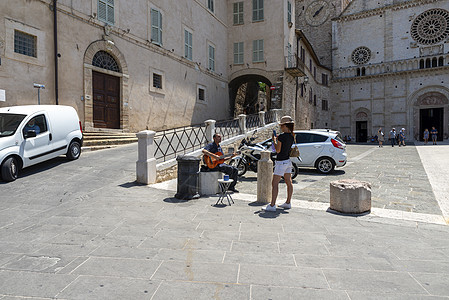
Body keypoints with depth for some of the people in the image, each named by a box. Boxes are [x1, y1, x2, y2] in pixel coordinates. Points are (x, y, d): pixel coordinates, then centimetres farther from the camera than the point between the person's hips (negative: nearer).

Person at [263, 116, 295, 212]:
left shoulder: (281, 136, -18)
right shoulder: (292, 136, 7)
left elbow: (278, 150, -17)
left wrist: (274, 140, -6)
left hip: (281, 162, -9)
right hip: (288, 161, 9)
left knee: (275, 183, -6)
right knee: (289, 183, 14)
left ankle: (272, 205, -6)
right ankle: (288, 203, 23)